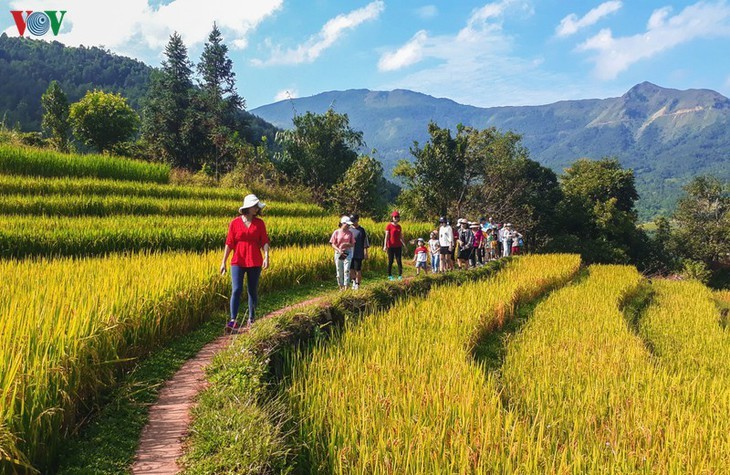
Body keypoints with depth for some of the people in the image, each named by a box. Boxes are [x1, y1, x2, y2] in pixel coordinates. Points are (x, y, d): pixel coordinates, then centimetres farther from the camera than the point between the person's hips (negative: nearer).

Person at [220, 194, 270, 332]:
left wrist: (266, 257, -19)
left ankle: (251, 319, 20)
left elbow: (264, 241, -3)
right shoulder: (235, 223, 0)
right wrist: (224, 262, 1)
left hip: (254, 263, 1)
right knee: (236, 290, -12)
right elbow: (229, 243, 2)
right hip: (238, 262, -1)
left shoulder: (260, 223, 3)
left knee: (253, 291, 7)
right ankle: (233, 321, -13)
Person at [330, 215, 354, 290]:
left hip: (348, 253, 0)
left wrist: (347, 244, -14)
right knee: (339, 271, 5)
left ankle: (346, 287, -14)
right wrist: (339, 250, -17)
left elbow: (353, 244, 7)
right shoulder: (336, 232, -1)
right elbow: (333, 244, 0)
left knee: (346, 270, -13)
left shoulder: (350, 233, 5)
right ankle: (341, 287, 18)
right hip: (338, 253, 0)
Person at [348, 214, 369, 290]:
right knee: (351, 269, 6)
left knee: (358, 270, 1)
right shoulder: (349, 229, 7)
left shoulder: (362, 230, -3)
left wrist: (365, 253, -4)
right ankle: (354, 282, 25)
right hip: (349, 253, 3)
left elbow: (365, 242, -1)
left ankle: (357, 284, 13)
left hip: (358, 254, -3)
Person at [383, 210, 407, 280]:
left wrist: (404, 245, 15)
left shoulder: (399, 226, 11)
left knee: (399, 261, 2)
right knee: (390, 261, 3)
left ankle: (400, 276, 5)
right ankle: (389, 276, 12)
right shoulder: (389, 226, -4)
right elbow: (386, 236, -8)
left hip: (398, 246, 4)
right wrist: (385, 246, -14)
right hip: (391, 247, -4)